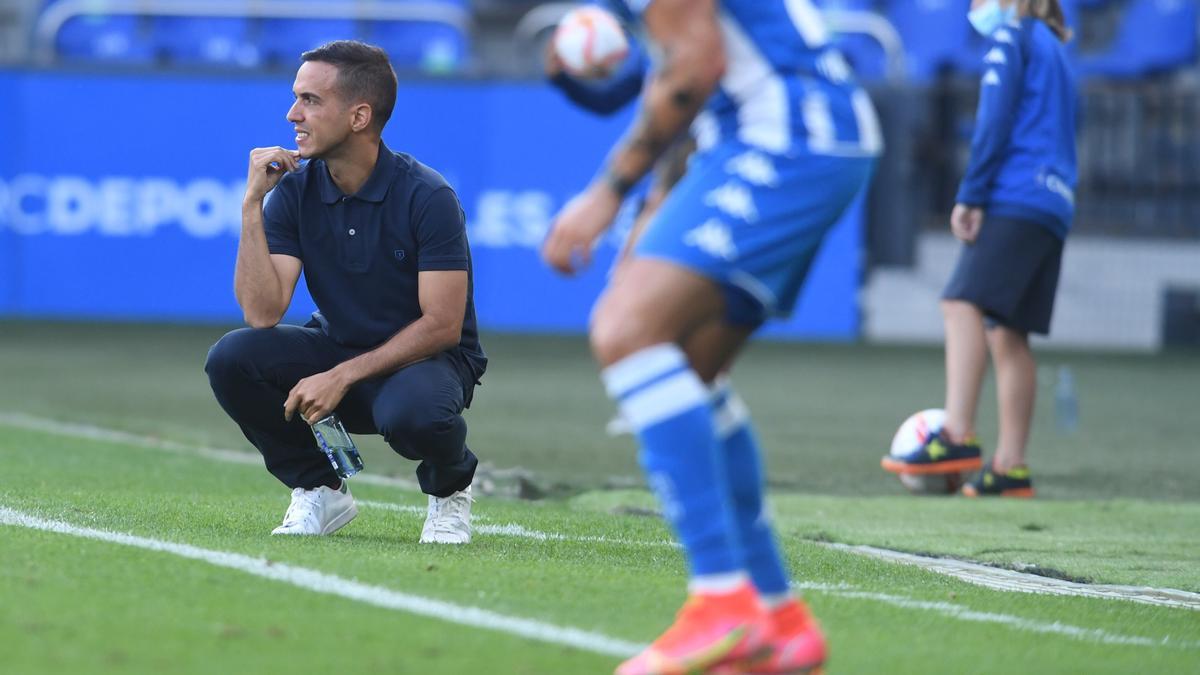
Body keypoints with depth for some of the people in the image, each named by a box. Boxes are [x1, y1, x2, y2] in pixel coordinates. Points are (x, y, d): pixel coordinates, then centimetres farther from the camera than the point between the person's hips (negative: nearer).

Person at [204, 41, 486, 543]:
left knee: (411, 413, -40)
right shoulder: (295, 190, -7)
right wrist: (252, 204, -22)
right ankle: (319, 491, 0)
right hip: (336, 348, 5)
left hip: (423, 358, -4)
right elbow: (262, 314, -16)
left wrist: (343, 376, -26)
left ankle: (449, 487, -1)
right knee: (232, 358, -22)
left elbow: (442, 326, -20)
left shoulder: (427, 197, -19)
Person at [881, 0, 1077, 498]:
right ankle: (1009, 467, 3)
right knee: (1007, 334, 7)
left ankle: (958, 437, -34)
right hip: (1055, 203, 9)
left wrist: (970, 196, -12)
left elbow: (995, 120, -10)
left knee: (964, 304, -20)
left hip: (1016, 196, -9)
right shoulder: (1053, 50, 28)